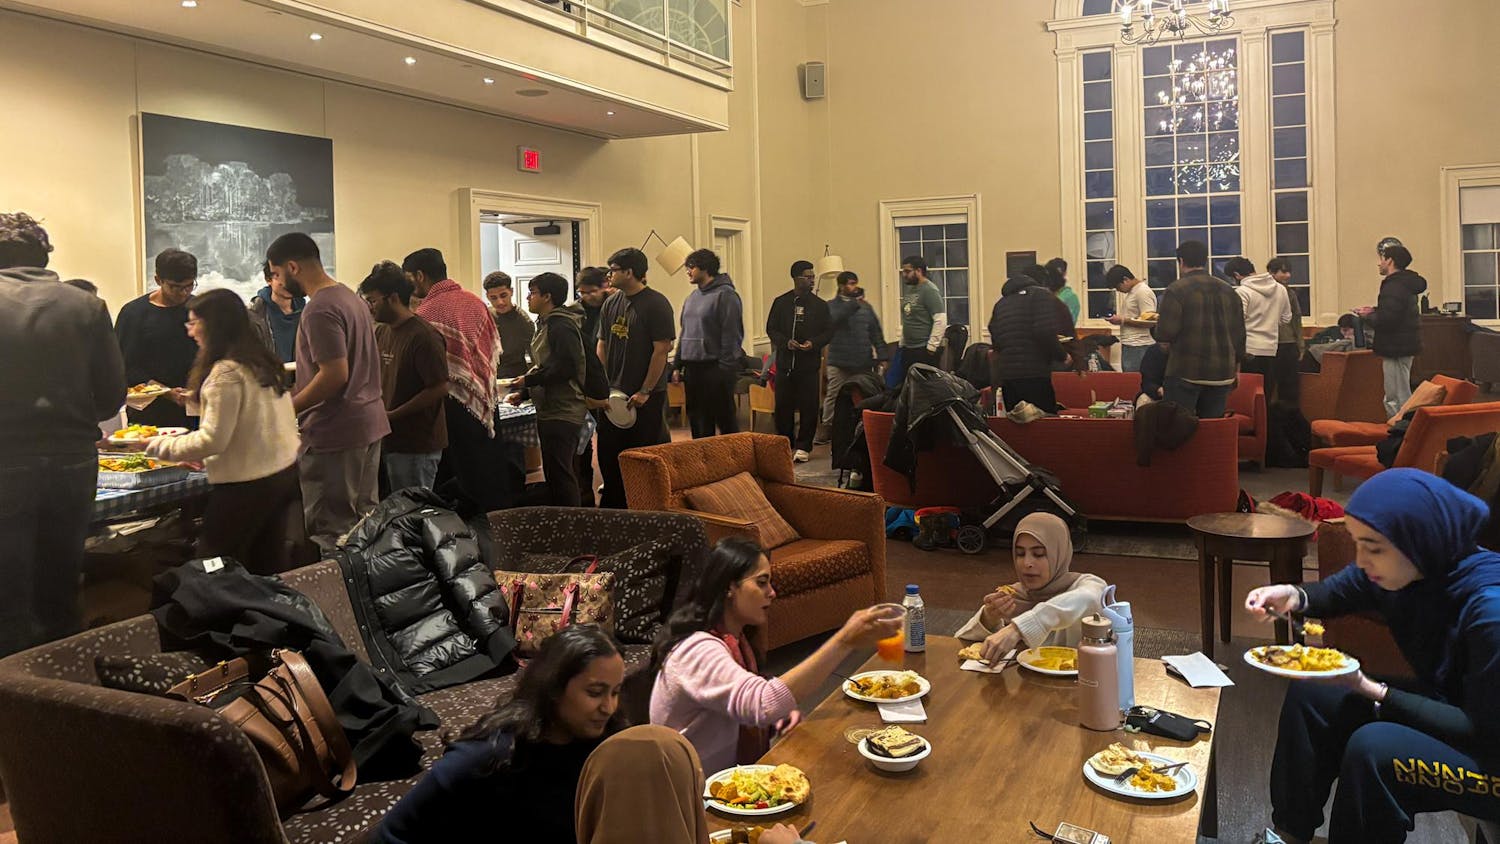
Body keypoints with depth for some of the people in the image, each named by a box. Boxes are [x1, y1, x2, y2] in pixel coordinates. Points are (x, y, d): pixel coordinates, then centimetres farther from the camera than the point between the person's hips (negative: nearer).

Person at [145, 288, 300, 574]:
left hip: (247, 484, -9)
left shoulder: (226, 372, -17)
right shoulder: (261, 362, 9)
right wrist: (195, 398, 24)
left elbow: (213, 440, -17)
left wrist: (158, 445, -7)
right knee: (270, 563, 14)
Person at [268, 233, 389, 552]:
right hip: (370, 422, 10)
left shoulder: (320, 310, -17)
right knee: (365, 520, 17)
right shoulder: (352, 298, 13)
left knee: (331, 531, -3)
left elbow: (335, 374, -23)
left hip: (335, 432, -10)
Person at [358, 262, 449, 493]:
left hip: (417, 446, -8)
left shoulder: (424, 337, -15)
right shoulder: (381, 332, 11)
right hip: (388, 439, 8)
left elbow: (440, 389, -19)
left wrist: (392, 416, -18)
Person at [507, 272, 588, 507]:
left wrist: (529, 380, -14)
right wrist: (524, 394, 14)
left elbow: (566, 368, -23)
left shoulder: (561, 326, -16)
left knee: (560, 475, -8)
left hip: (562, 413, -11)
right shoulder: (546, 324, 17)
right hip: (552, 410, 11)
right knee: (563, 474, 16)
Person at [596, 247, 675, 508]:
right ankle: (612, 507, 25)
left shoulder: (656, 304, -11)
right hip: (614, 394, 7)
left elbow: (662, 350, -14)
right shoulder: (611, 303, 9)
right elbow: (602, 345, 13)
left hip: (647, 396, -6)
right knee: (608, 454, 11)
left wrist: (645, 392, -16)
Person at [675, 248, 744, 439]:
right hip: (692, 369, 8)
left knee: (725, 419, -1)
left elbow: (731, 335, -14)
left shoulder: (725, 295, -9)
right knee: (697, 422, 12)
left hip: (714, 367, -8)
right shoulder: (692, 297, 16)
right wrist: (678, 365, 15)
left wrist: (725, 369, -17)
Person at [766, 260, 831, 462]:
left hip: (809, 363, 0)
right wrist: (785, 342, -12)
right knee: (783, 406, 4)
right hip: (785, 362, 0)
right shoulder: (781, 302, 4)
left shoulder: (820, 305, 5)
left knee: (809, 407, 0)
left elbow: (828, 331, 6)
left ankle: (803, 447, 10)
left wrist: (814, 343, -12)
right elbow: (771, 328, 6)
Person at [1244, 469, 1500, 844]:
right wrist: (1294, 596, -15)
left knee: (1373, 748, -30)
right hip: (1444, 705, 8)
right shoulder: (1409, 567, -12)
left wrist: (1369, 690, -28)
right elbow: (1339, 591, 8)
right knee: (1308, 697, 5)